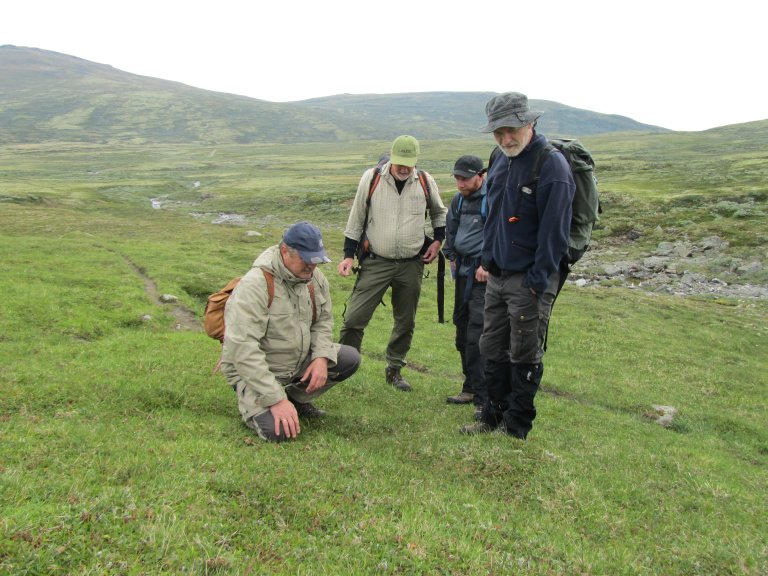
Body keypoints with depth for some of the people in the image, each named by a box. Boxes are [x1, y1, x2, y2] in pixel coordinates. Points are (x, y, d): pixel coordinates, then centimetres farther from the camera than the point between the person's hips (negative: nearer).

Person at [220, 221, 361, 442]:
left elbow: (323, 321, 9)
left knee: (350, 358, -9)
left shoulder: (315, 277, -3)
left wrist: (321, 357, -12)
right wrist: (276, 399, -32)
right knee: (278, 430, -28)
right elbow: (243, 350, -31)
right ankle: (251, 403, 7)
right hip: (256, 371, -7)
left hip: (299, 362, 7)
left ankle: (297, 398, 10)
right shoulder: (255, 285, -27)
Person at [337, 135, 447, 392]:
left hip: (411, 265, 2)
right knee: (354, 318, -8)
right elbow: (356, 219, 3)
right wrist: (348, 255, 1)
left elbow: (439, 212, 18)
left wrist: (438, 240, 5)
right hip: (375, 263, -2)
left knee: (406, 322, 11)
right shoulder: (371, 178, -6)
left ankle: (394, 370, 28)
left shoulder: (425, 181, -1)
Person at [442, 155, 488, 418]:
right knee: (463, 332, 13)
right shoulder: (459, 199, 13)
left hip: (485, 273, -8)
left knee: (477, 334, -13)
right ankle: (471, 388, 26)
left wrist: (488, 265, -17)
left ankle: (484, 397, -8)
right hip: (464, 270, 9)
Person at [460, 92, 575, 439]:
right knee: (493, 350, 15)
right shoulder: (502, 162, 10)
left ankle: (516, 430, 17)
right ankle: (493, 417, 30)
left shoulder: (552, 166, -15)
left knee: (524, 357, 4)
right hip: (497, 276, 8)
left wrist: (538, 281, -17)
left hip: (529, 281, -7)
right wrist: (487, 259, 16)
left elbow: (554, 231, -17)